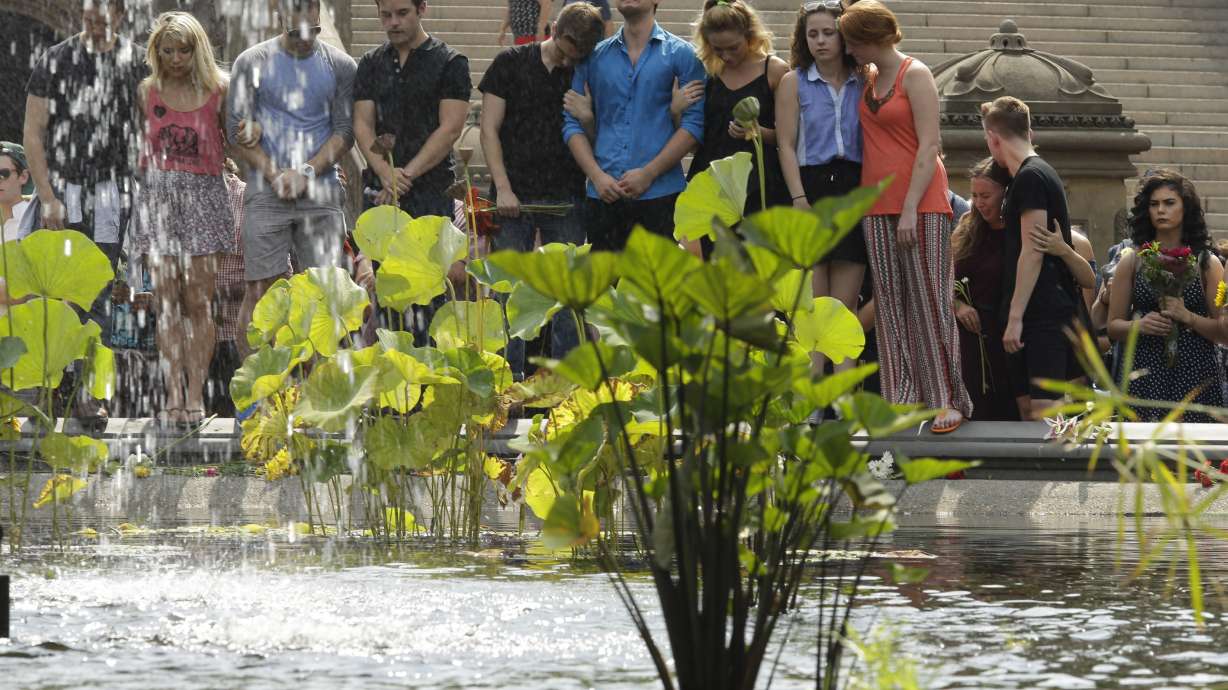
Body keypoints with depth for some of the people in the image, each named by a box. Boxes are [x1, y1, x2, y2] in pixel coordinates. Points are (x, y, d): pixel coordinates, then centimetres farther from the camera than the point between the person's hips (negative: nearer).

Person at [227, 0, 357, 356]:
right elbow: (236, 129, 1)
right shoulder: (252, 62, 4)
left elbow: (344, 132, 4)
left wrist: (307, 173, -10)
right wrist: (275, 175, -9)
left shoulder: (339, 65, 8)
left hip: (320, 192, 1)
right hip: (265, 193, -1)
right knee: (259, 289, -5)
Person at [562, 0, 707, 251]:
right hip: (603, 195, 3)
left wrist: (648, 173, -10)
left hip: (659, 194, -3)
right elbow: (573, 124, 11)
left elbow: (694, 124, -3)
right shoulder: (594, 56, 14)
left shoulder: (680, 54, 4)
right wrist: (597, 176, -4)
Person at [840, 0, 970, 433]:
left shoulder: (914, 76, -6)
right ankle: (903, 399, 4)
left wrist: (911, 209, -17)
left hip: (920, 204, -7)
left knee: (929, 300, -8)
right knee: (890, 304, 3)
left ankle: (948, 400, -6)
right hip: (878, 209, 7)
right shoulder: (867, 79, 14)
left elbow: (928, 147, -12)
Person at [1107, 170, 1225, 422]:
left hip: (1196, 380, 0)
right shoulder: (1132, 261, 8)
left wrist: (1188, 317, -13)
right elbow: (1114, 326, 10)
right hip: (1147, 374, 0)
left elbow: (1223, 334, 2)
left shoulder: (1207, 264, 6)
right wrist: (1139, 325, -9)